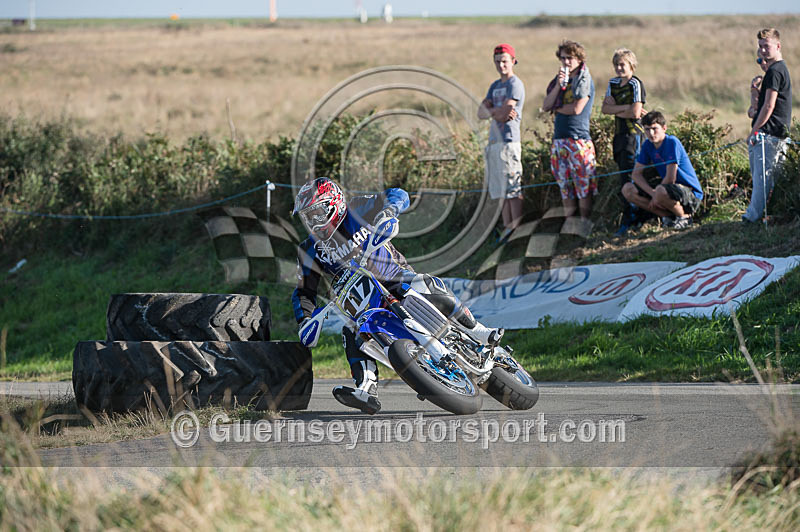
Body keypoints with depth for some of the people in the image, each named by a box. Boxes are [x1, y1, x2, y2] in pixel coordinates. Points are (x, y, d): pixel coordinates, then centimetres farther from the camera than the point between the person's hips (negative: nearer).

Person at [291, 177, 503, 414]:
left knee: (427, 288, -34)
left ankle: (477, 332, -20)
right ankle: (366, 390, -43)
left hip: (398, 279, -3)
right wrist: (305, 321, -15)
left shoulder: (356, 210, -8)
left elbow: (399, 195, -4)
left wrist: (388, 209, -28)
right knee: (351, 330, -29)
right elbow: (305, 292, 5)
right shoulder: (309, 250, 2)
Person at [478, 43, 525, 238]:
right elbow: (481, 113, 9)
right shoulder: (495, 86, 20)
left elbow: (502, 116, -15)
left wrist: (490, 111, 1)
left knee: (513, 189, -9)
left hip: (509, 140, -9)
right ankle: (507, 228, 12)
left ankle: (516, 228, -10)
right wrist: (496, 112, -9)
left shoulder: (515, 85, -6)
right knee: (503, 190, 9)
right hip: (494, 141, 9)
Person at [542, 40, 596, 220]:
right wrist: (558, 86, -5)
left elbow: (577, 109, -13)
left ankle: (585, 220, -3)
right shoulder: (559, 79, 17)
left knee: (583, 185, -5)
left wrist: (557, 108, 3)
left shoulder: (584, 80, -3)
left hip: (578, 138, -7)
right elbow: (546, 106, 7)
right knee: (565, 186, 8)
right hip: (559, 138, 7)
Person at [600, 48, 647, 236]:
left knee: (627, 177, -11)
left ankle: (628, 219, -11)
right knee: (623, 176, 9)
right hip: (619, 134, 8)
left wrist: (615, 110, -3)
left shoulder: (635, 84, -8)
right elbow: (605, 108, 4)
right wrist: (626, 108, -8)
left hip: (632, 134, -8)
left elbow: (635, 113, -16)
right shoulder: (613, 83, 15)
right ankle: (634, 214, 14)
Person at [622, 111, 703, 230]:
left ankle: (684, 216, -9)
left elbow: (670, 178, -22)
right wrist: (652, 192, -16)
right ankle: (669, 216, -1)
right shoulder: (648, 145, 3)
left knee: (661, 192, -40)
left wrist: (656, 195, -11)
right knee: (627, 190, -2)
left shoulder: (672, 142, -19)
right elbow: (636, 173, 1)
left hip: (691, 192, -8)